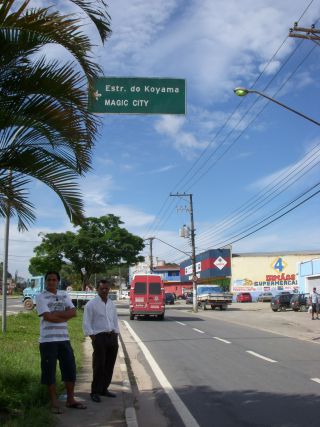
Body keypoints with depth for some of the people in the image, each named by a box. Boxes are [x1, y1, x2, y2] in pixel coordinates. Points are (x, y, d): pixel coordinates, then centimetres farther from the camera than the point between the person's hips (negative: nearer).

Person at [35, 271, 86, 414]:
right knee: (49, 371, 1)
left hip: (64, 338, 5)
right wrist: (64, 316, -7)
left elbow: (73, 312, -1)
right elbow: (47, 317, -16)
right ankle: (54, 402, 13)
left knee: (70, 368, 8)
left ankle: (70, 399, 20)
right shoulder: (41, 297, -5)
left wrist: (56, 313, -13)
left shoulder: (64, 295, 10)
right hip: (48, 340, -5)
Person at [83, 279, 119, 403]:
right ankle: (95, 392, 6)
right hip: (99, 337, -6)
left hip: (112, 337, 6)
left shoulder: (111, 304, 13)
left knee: (109, 365, 10)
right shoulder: (91, 304, -5)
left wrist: (116, 336, 10)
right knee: (99, 366, -4)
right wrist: (93, 339, -13)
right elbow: (86, 324, -8)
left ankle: (104, 389, 22)